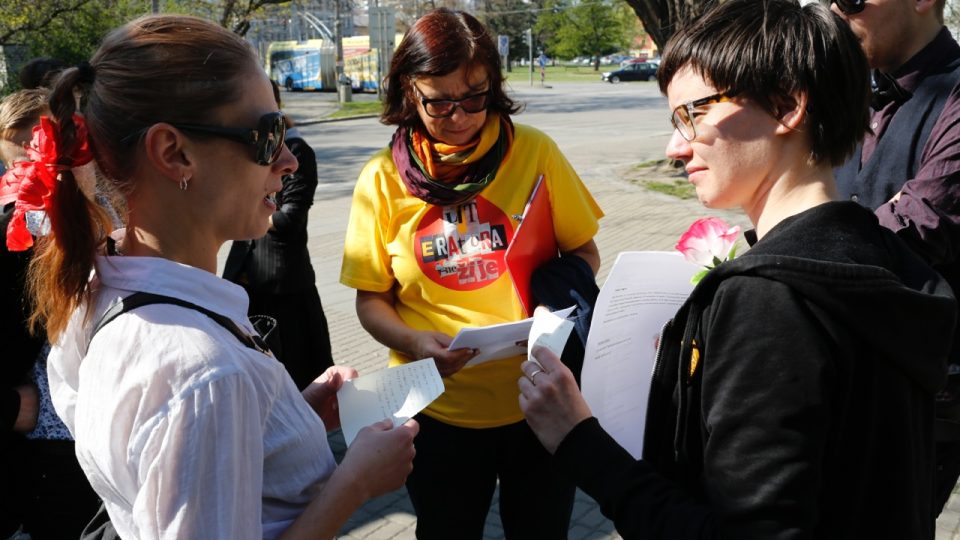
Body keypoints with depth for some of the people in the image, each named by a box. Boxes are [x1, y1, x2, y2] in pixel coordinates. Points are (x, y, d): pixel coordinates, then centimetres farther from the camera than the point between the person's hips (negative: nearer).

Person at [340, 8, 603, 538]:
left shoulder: (534, 152, -5)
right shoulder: (383, 179, -5)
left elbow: (583, 251, 4)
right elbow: (371, 299, 0)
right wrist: (416, 343, -20)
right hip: (440, 412, 0)